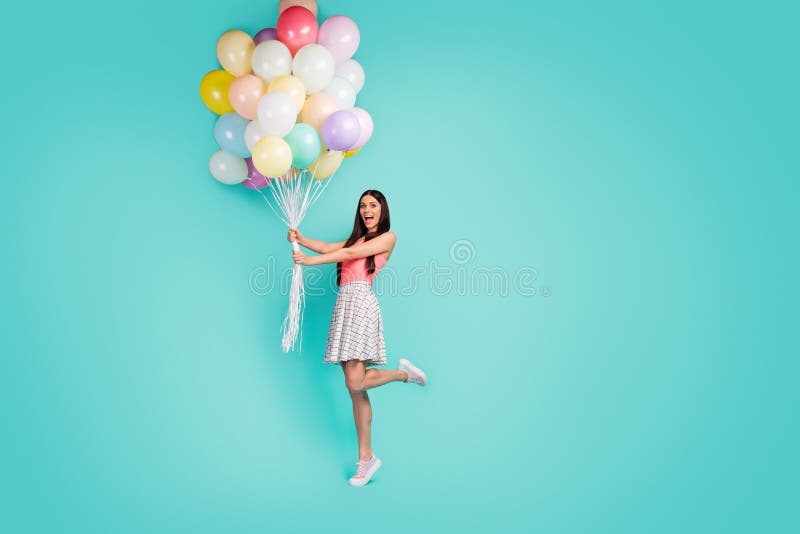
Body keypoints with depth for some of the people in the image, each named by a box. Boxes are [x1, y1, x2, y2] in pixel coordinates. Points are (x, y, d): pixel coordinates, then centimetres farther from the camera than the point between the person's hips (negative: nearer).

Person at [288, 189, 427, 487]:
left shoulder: (388, 237, 6)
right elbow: (328, 248, 13)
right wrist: (300, 240, -2)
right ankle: (366, 457, 7)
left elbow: (351, 253, -5)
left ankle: (403, 373, 10)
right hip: (344, 304, 7)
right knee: (355, 388, 3)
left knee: (355, 383, -17)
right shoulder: (356, 238, 27)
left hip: (361, 304, -6)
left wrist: (311, 260, -9)